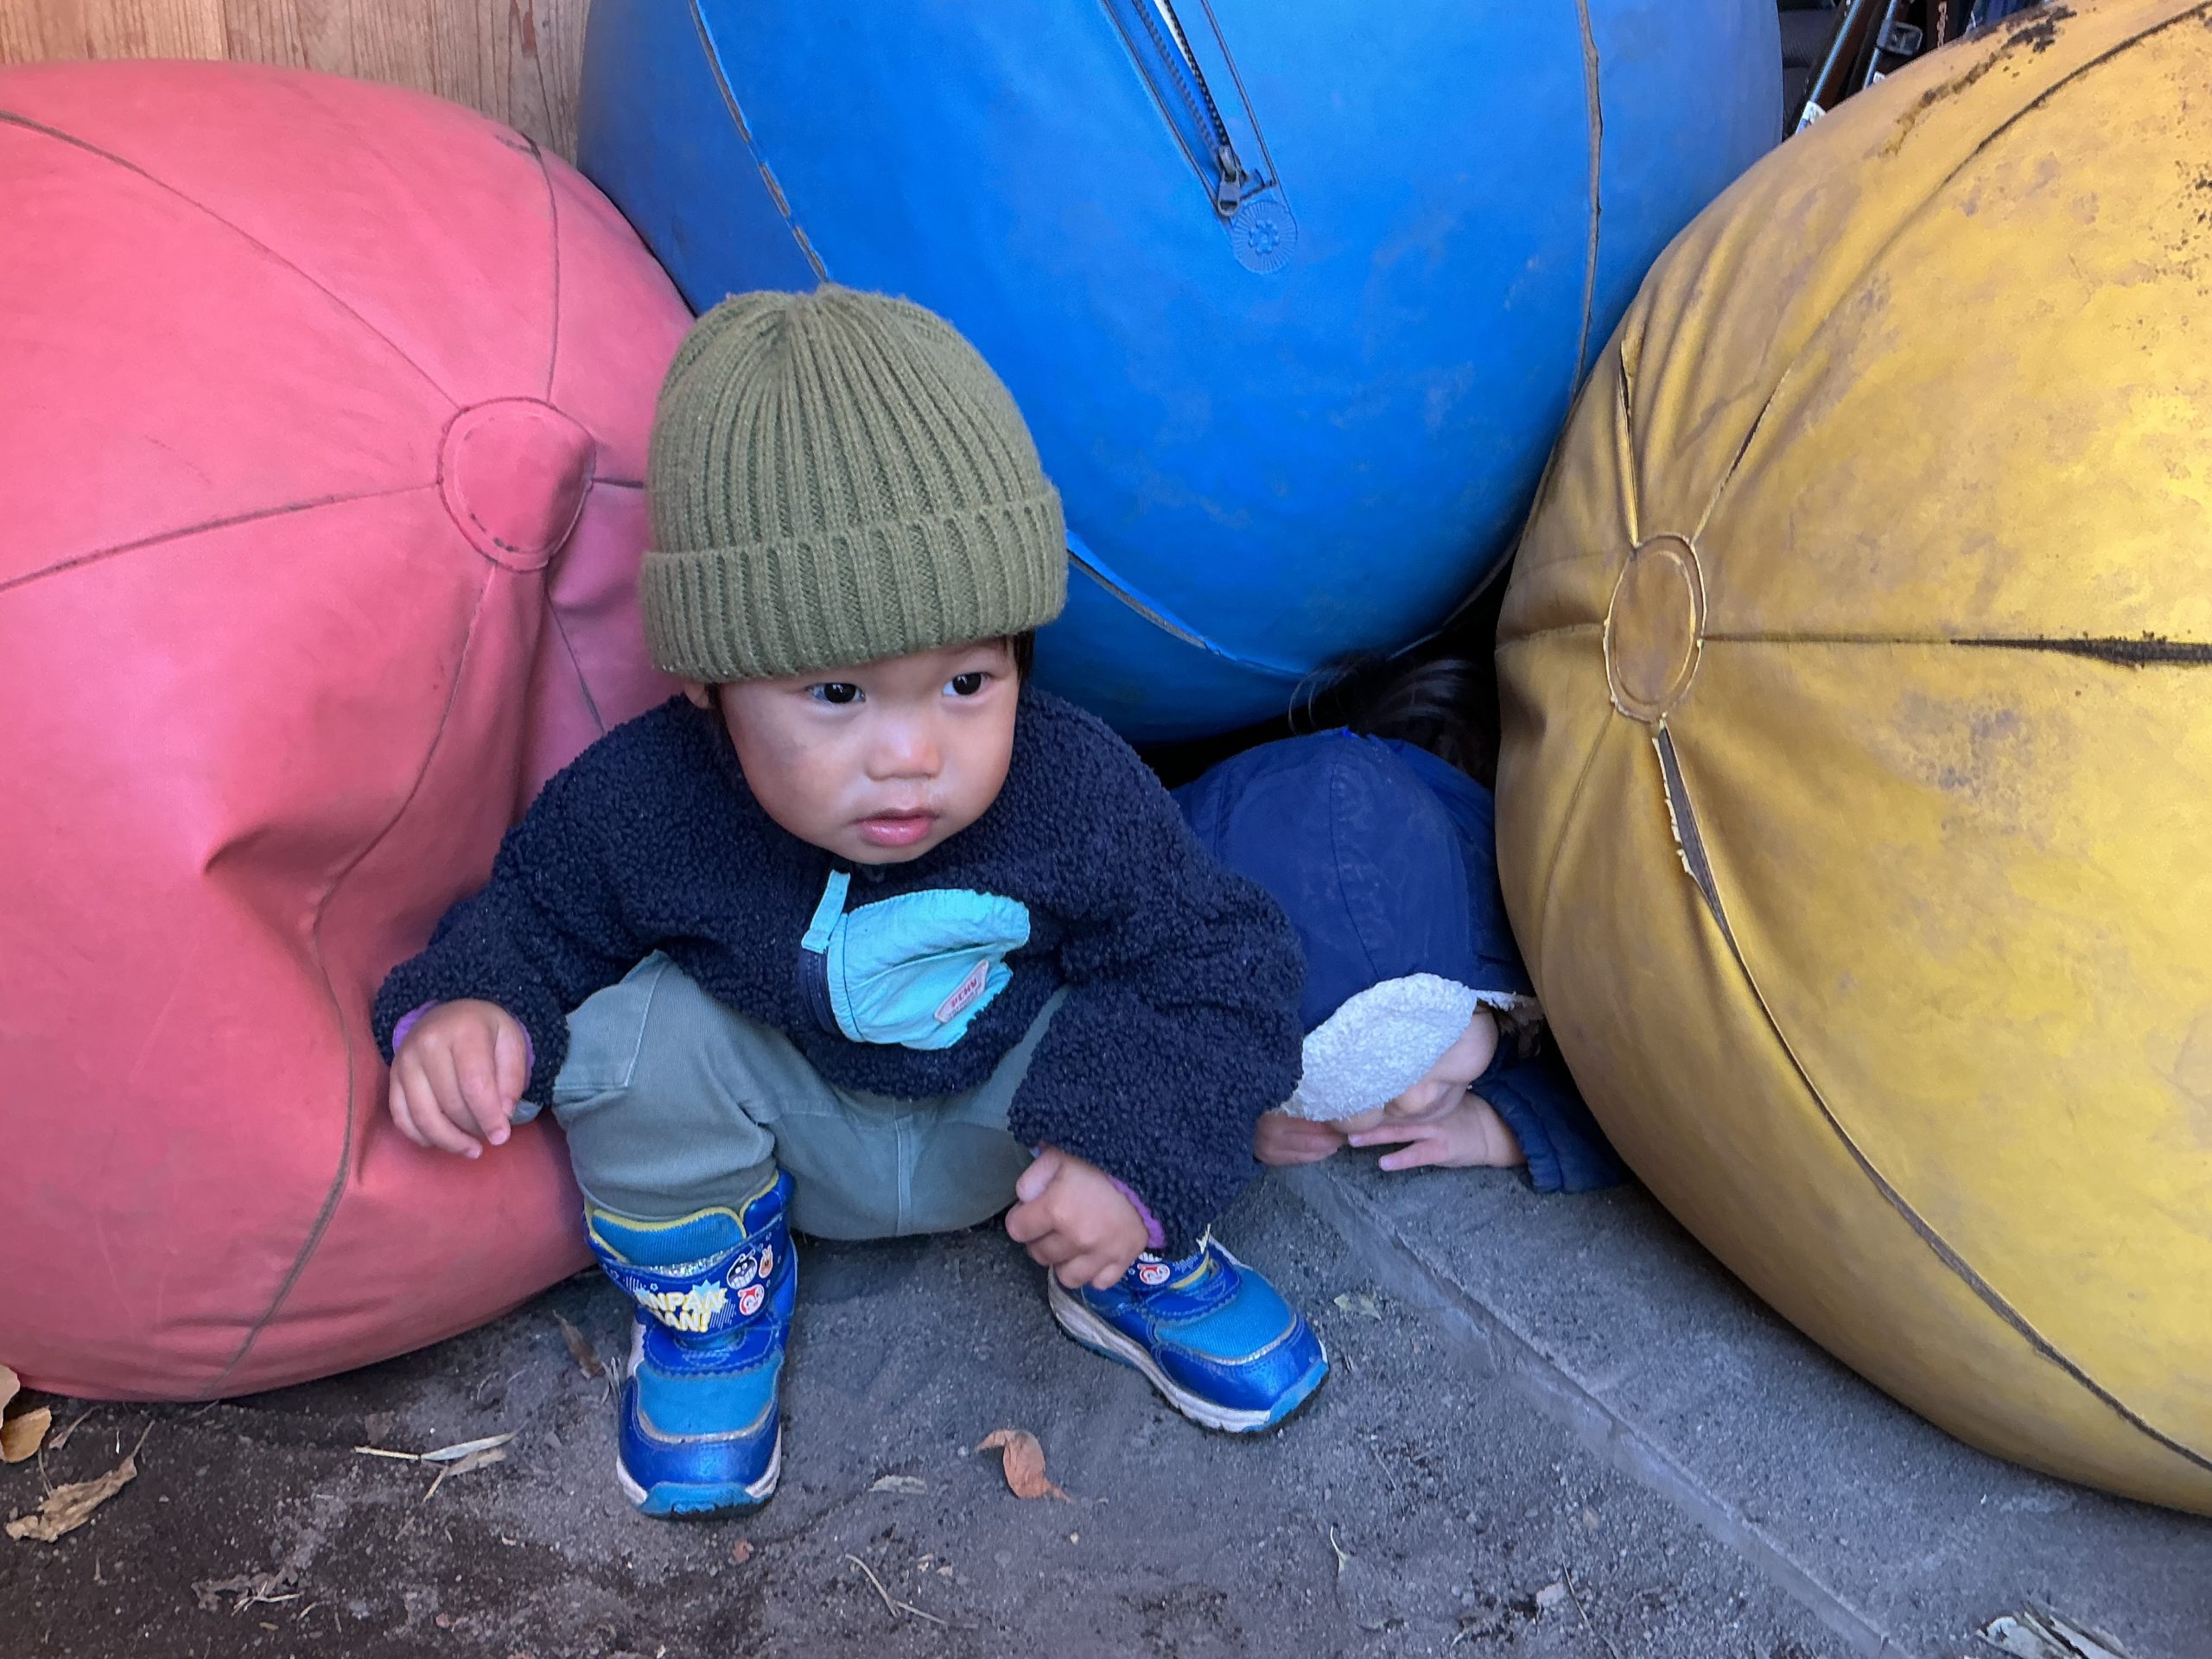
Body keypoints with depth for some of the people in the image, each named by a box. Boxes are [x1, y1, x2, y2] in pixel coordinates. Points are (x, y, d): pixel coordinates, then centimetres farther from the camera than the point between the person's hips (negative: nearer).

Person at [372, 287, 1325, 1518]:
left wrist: (1140, 1160, -32)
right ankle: (713, 1296, 3)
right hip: (787, 1129, 1)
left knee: (1172, 1022, -27)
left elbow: (1226, 962, -20)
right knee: (639, 1026, -27)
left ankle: (1134, 1270, 6)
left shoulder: (1080, 794, -28)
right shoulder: (644, 803, -27)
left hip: (1006, 1124, 0)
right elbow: (539, 910, -7)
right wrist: (464, 1004, -29)